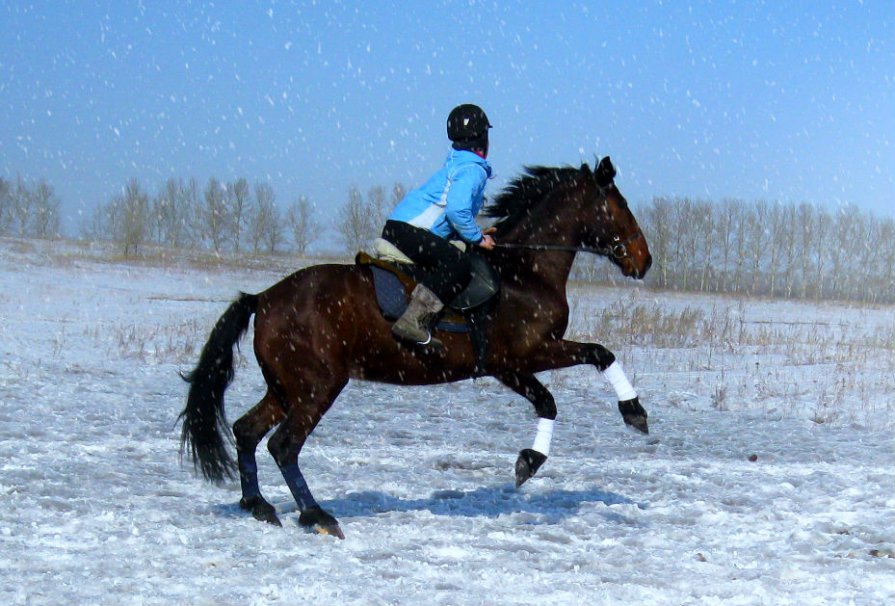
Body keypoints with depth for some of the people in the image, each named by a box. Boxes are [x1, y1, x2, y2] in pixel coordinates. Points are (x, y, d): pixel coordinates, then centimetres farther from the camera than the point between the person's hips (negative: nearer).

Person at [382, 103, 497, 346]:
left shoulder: (456, 167, 25)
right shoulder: (473, 170, -7)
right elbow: (456, 210, -22)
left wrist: (474, 234, 23)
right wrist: (477, 238, -9)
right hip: (409, 232, -10)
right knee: (456, 262, -25)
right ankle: (413, 320, -35)